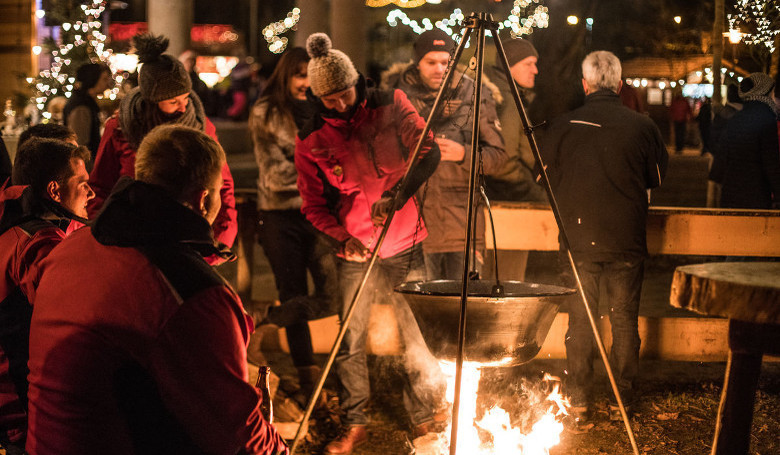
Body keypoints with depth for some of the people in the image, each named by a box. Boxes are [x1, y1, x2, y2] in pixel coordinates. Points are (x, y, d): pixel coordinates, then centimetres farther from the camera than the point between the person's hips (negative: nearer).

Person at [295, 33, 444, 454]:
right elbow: (313, 205, 1)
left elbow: (428, 152, -10)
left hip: (405, 245, 0)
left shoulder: (390, 105, -4)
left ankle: (424, 420, 17)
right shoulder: (311, 139, -4)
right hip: (355, 252, 0)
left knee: (418, 336, 1)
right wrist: (342, 236, -16)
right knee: (349, 343, 2)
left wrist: (395, 196, -25)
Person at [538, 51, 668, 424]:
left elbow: (545, 179, 8)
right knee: (624, 320, 8)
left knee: (579, 320, 8)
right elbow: (657, 178, 9)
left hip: (578, 239, 0)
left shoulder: (562, 127, -5)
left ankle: (579, 401, 11)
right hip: (628, 240, 0)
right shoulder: (642, 127, -5)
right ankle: (622, 399, 13)